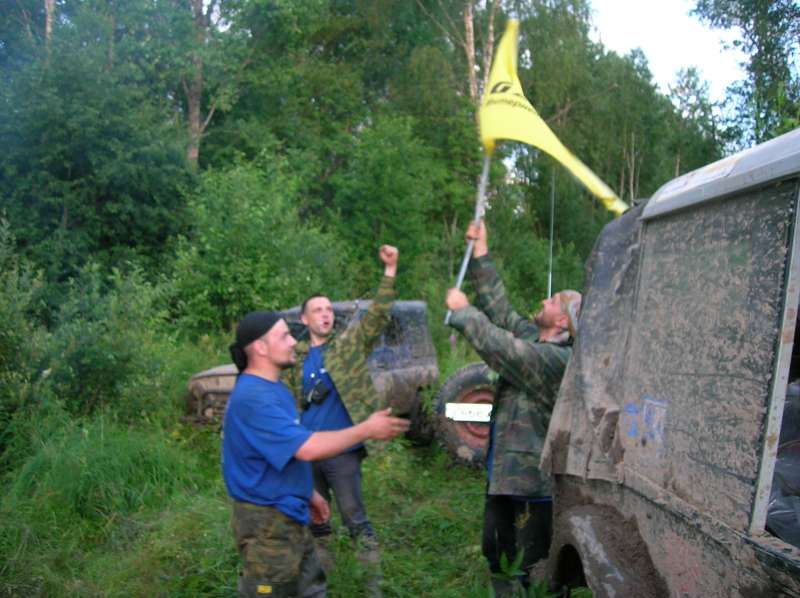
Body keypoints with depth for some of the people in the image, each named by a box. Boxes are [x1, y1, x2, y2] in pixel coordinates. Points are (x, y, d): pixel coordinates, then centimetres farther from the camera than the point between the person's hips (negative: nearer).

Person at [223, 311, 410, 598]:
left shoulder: (271, 388, 9)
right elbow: (307, 448, -31)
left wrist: (307, 493, 19)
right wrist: (367, 430, -22)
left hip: (288, 514, 10)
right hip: (267, 521, -10)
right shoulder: (253, 397, -26)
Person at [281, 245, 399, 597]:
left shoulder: (350, 344, -1)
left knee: (356, 522, 2)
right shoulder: (296, 357, 7)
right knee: (314, 521, 15)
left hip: (341, 452, -4)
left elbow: (378, 315, -13)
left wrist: (389, 272, -23)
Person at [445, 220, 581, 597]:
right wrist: (481, 254, 11)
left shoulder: (556, 359, -22)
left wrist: (462, 310, -12)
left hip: (528, 485, -10)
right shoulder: (534, 340, 6)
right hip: (504, 478, 10)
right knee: (499, 565, 21)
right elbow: (500, 311, 12)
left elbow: (497, 346, -27)